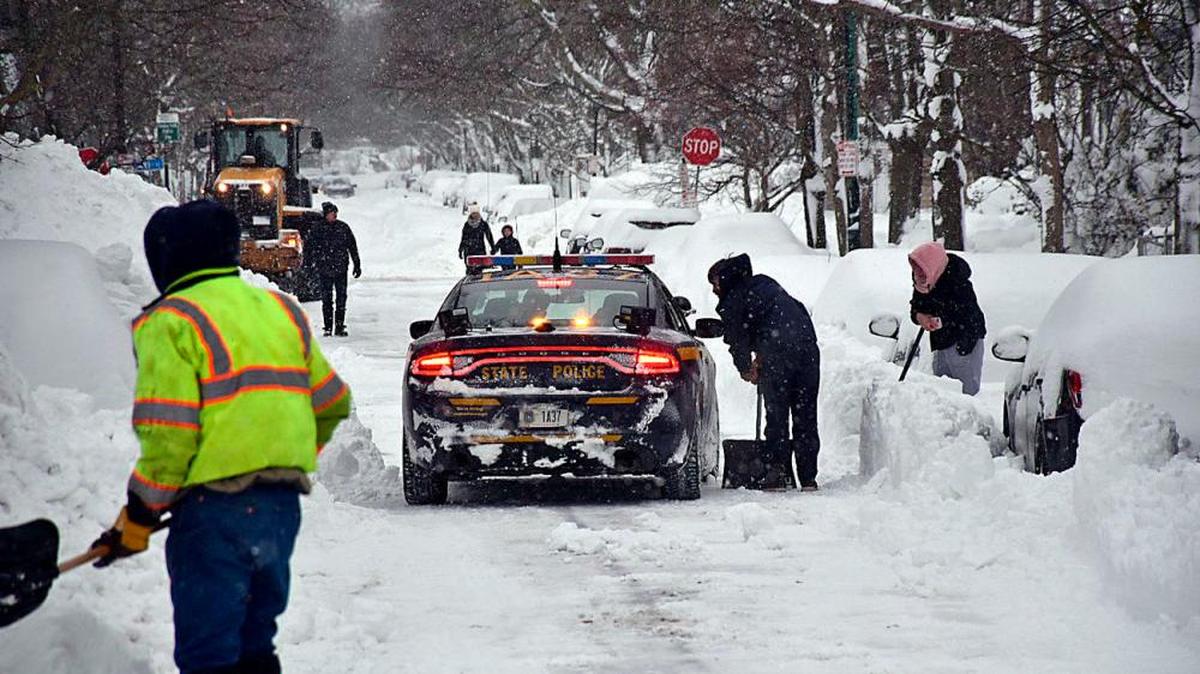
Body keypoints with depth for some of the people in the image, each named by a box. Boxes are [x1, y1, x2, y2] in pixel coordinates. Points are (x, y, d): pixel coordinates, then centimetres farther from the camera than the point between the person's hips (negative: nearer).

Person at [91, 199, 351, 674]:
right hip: (284, 506, 7)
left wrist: (138, 519, -6)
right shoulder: (280, 311, 15)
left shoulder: (171, 323, -8)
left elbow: (169, 438, -15)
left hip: (215, 510, -7)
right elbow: (332, 404, 20)